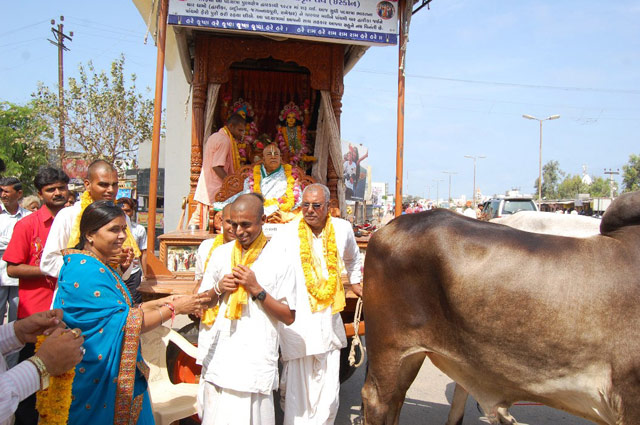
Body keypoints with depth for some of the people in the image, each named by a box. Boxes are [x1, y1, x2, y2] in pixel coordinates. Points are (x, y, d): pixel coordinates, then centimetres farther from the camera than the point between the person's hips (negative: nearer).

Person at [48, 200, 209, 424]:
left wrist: (158, 303, 3)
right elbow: (123, 325, -22)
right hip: (95, 379, -9)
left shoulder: (100, 267, 10)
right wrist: (174, 308, -17)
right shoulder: (86, 271, -21)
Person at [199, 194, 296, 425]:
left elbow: (289, 317, -6)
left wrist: (256, 289, -14)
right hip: (220, 355, 4)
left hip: (256, 360, -3)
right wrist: (219, 288, -6)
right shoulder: (221, 254, 7)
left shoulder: (278, 262, -4)